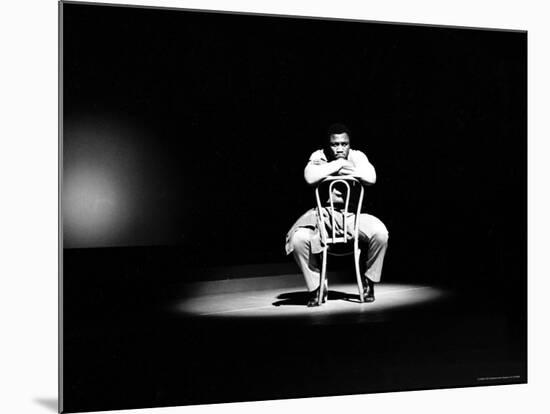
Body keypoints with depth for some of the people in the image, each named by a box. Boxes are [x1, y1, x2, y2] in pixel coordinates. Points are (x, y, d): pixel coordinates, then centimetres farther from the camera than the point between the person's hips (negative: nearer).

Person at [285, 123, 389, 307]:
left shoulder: (357, 156, 0)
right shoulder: (319, 156, -2)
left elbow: (371, 177, -22)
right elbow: (310, 177, -26)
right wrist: (339, 163, -19)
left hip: (353, 215, 1)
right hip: (322, 216, -1)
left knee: (380, 233, -27)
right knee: (298, 239, -28)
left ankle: (368, 281, 0)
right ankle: (316, 287, -4)